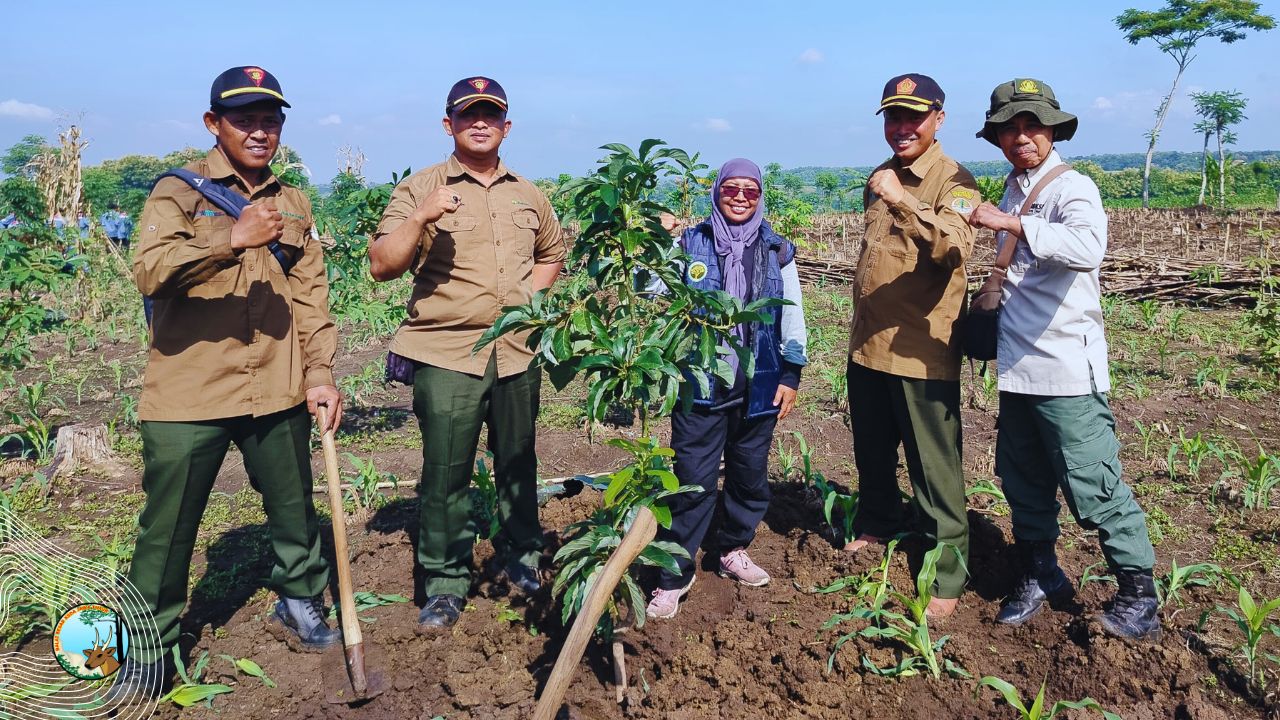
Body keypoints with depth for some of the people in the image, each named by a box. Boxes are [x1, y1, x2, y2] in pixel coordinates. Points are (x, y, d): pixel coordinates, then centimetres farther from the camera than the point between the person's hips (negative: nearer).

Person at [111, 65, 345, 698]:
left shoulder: (293, 204, 12)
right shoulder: (178, 193, -1)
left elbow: (311, 295, 9)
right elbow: (150, 271, -18)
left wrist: (320, 372, 0)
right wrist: (232, 239, -30)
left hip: (277, 393, 4)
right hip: (189, 395, -3)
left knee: (294, 510, 15)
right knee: (167, 530, 5)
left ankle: (299, 602, 39)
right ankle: (148, 646, 24)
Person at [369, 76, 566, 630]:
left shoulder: (528, 196, 12)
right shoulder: (421, 189, -1)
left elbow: (552, 253, 27)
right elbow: (382, 266, -9)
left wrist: (533, 294, 9)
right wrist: (419, 219, -23)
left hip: (518, 352, 4)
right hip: (446, 354, -3)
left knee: (518, 463, 13)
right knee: (445, 474, 0)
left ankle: (522, 556, 32)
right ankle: (445, 583, 14)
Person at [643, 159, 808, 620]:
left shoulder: (777, 251, 5)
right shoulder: (692, 243, 0)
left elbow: (793, 318, 8)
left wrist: (791, 376, 4)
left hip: (758, 386, 3)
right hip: (701, 383, -2)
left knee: (750, 475, 15)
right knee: (693, 481, -2)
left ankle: (734, 551, 36)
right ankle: (675, 574, 9)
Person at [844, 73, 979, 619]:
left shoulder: (953, 182, -11)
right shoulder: (879, 178, 13)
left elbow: (954, 247, -31)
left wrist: (903, 202, -44)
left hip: (920, 349, -7)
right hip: (867, 344, 7)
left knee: (935, 471, 0)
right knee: (871, 451, 22)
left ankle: (948, 577, 12)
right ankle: (876, 525, 45)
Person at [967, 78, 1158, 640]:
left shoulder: (1072, 188, -10)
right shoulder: (1011, 194, 13)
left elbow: (1087, 247, -33)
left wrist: (1010, 225, -35)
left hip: (1066, 369, -7)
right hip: (1017, 367, 8)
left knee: (1093, 486, -3)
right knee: (1023, 482, 15)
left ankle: (1138, 594, 13)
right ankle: (1039, 576, 31)